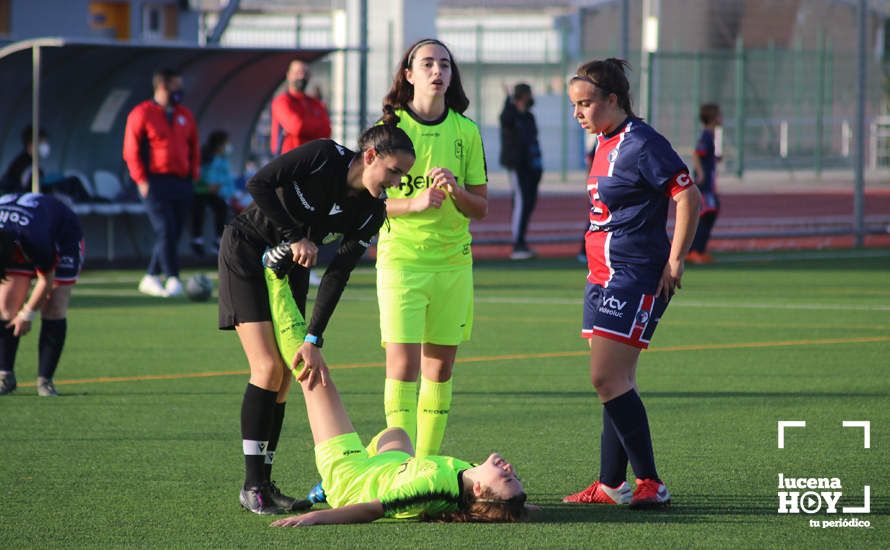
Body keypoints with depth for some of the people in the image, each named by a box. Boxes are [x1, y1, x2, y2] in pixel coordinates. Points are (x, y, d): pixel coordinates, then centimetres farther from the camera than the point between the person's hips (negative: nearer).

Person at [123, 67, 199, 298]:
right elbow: (131, 151, -4)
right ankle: (173, 280, -15)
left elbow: (194, 147, 22)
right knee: (165, 231, -14)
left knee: (174, 234, 5)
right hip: (156, 182, -6)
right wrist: (141, 180, -11)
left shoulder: (185, 116, 16)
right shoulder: (142, 114, -2)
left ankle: (151, 278, 16)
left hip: (182, 182, 6)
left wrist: (194, 175, 10)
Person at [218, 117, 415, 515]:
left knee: (284, 378, -1)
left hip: (292, 266, 6)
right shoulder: (323, 156, -23)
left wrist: (313, 339, -20)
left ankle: (265, 481, 5)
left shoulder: (372, 212, -9)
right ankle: (252, 484, -11)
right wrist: (295, 236, -24)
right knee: (268, 368, -14)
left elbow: (337, 276, -13)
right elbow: (258, 184, -25)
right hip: (246, 253, -6)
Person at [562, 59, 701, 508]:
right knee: (616, 380, 12)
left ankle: (650, 483, -11)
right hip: (604, 279, 10)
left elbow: (688, 196, -18)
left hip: (634, 279, -10)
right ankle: (610, 485, 16)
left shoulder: (641, 144, -14)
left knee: (608, 378, -14)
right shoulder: (605, 145, 15)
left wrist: (674, 261, -17)